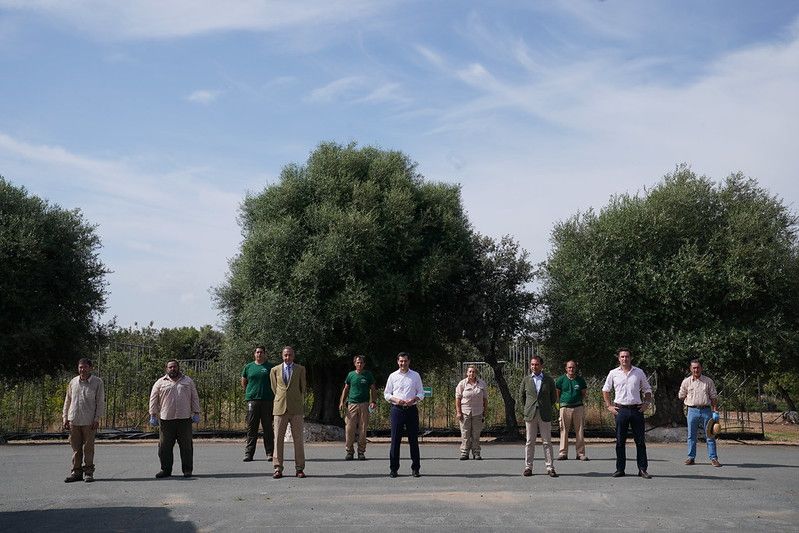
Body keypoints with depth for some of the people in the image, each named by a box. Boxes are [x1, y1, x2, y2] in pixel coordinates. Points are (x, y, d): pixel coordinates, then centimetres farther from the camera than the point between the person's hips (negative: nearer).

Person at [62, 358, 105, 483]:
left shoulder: (97, 382, 0)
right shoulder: (73, 382, 10)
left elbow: (101, 402, -1)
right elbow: (67, 401, 15)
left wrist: (97, 419, -8)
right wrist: (65, 418, 9)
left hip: (89, 421, -3)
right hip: (74, 420, 3)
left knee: (88, 448, 0)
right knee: (76, 448, 6)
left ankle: (88, 472, 7)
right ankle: (76, 472, 13)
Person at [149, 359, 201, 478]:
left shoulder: (188, 381, 13)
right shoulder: (160, 383, 9)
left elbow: (194, 398, 12)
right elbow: (153, 399, 8)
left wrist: (196, 413, 5)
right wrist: (153, 415, 2)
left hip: (184, 419, 0)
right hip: (166, 419, 0)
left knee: (186, 445, 1)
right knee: (165, 446, 1)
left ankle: (187, 469, 8)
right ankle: (165, 469, 11)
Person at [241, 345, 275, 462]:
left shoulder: (270, 368, 7)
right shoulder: (248, 367, 10)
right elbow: (243, 383, 20)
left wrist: (274, 398, 5)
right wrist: (249, 393, 13)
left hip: (267, 400, -1)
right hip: (252, 400, 1)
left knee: (268, 428, 1)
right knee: (251, 428, 0)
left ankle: (269, 453, 6)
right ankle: (248, 453, 3)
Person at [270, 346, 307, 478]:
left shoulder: (300, 369, 9)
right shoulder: (275, 370, 11)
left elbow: (303, 388, 14)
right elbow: (274, 388, 18)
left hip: (296, 408, -1)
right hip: (280, 408, 1)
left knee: (298, 439, 0)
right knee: (278, 439, -2)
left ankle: (299, 469, 4)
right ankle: (278, 468, 1)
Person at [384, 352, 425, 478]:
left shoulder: (415, 375, 8)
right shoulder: (393, 376, 8)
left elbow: (421, 393, 9)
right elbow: (386, 393, 9)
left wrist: (413, 399, -11)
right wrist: (395, 399, -10)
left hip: (412, 409, 0)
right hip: (397, 409, 0)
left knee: (413, 439, 1)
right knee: (395, 439, -2)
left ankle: (415, 468, 8)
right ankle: (393, 468, 5)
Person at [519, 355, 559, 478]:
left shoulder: (549, 380, 3)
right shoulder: (526, 380, 6)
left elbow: (554, 397, 12)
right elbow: (521, 395, 17)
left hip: (545, 415, -1)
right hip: (530, 415, 1)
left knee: (547, 442, 0)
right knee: (530, 442, 3)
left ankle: (550, 468, 3)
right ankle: (528, 467, 7)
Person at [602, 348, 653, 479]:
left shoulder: (639, 372, 7)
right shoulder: (613, 373, 6)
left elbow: (647, 390, 16)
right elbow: (605, 390, 14)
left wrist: (647, 403, 3)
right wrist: (609, 406, 6)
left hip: (636, 409, 0)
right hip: (620, 409, 0)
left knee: (640, 441, 0)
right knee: (620, 441, 2)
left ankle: (642, 469, 5)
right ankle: (620, 469, 8)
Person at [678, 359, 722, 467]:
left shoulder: (708, 381, 6)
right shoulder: (686, 382, 7)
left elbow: (714, 397, 7)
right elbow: (681, 396, 17)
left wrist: (714, 410, -2)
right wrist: (690, 401, 9)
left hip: (706, 410, -1)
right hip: (692, 410, 1)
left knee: (710, 435, -1)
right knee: (691, 435, 5)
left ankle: (713, 458, 2)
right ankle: (691, 457, 12)